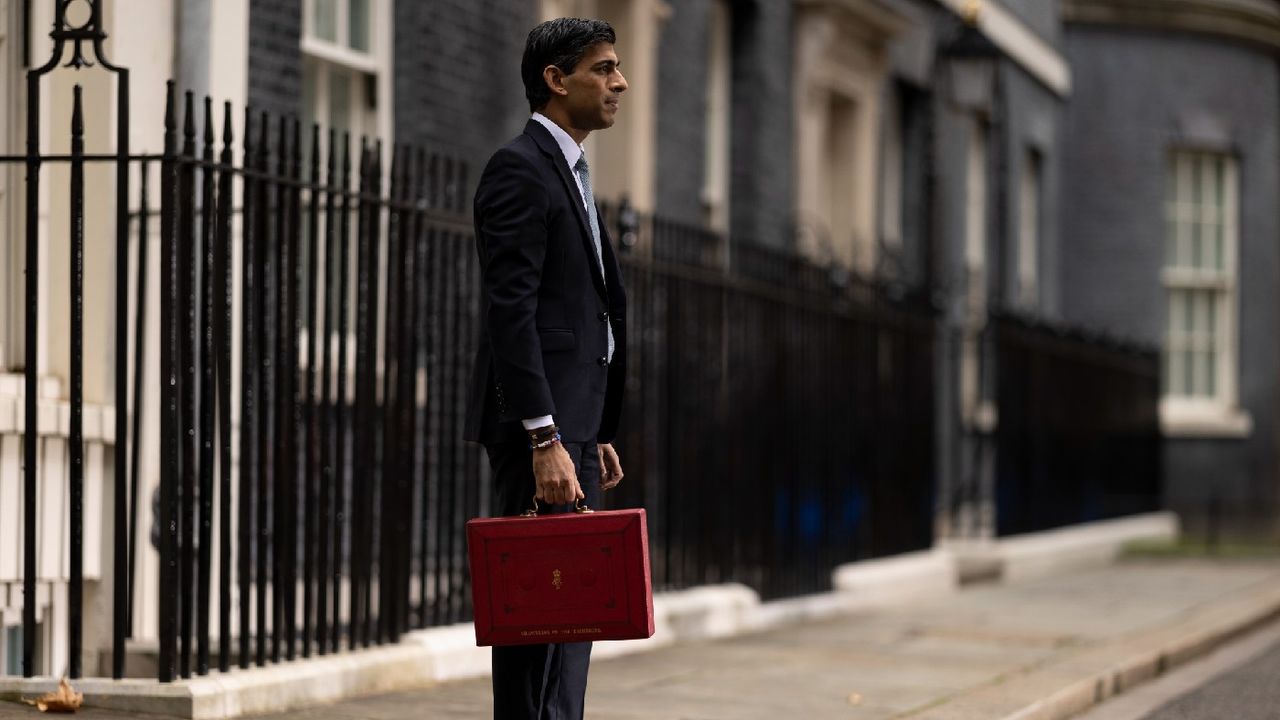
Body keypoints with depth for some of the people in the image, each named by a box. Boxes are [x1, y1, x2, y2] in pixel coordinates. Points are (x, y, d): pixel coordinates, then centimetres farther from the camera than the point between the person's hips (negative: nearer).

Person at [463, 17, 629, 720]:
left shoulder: (569, 173, 21)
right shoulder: (520, 168, -10)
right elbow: (510, 312, -18)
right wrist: (545, 440, -24)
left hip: (571, 424, 10)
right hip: (537, 425, -10)